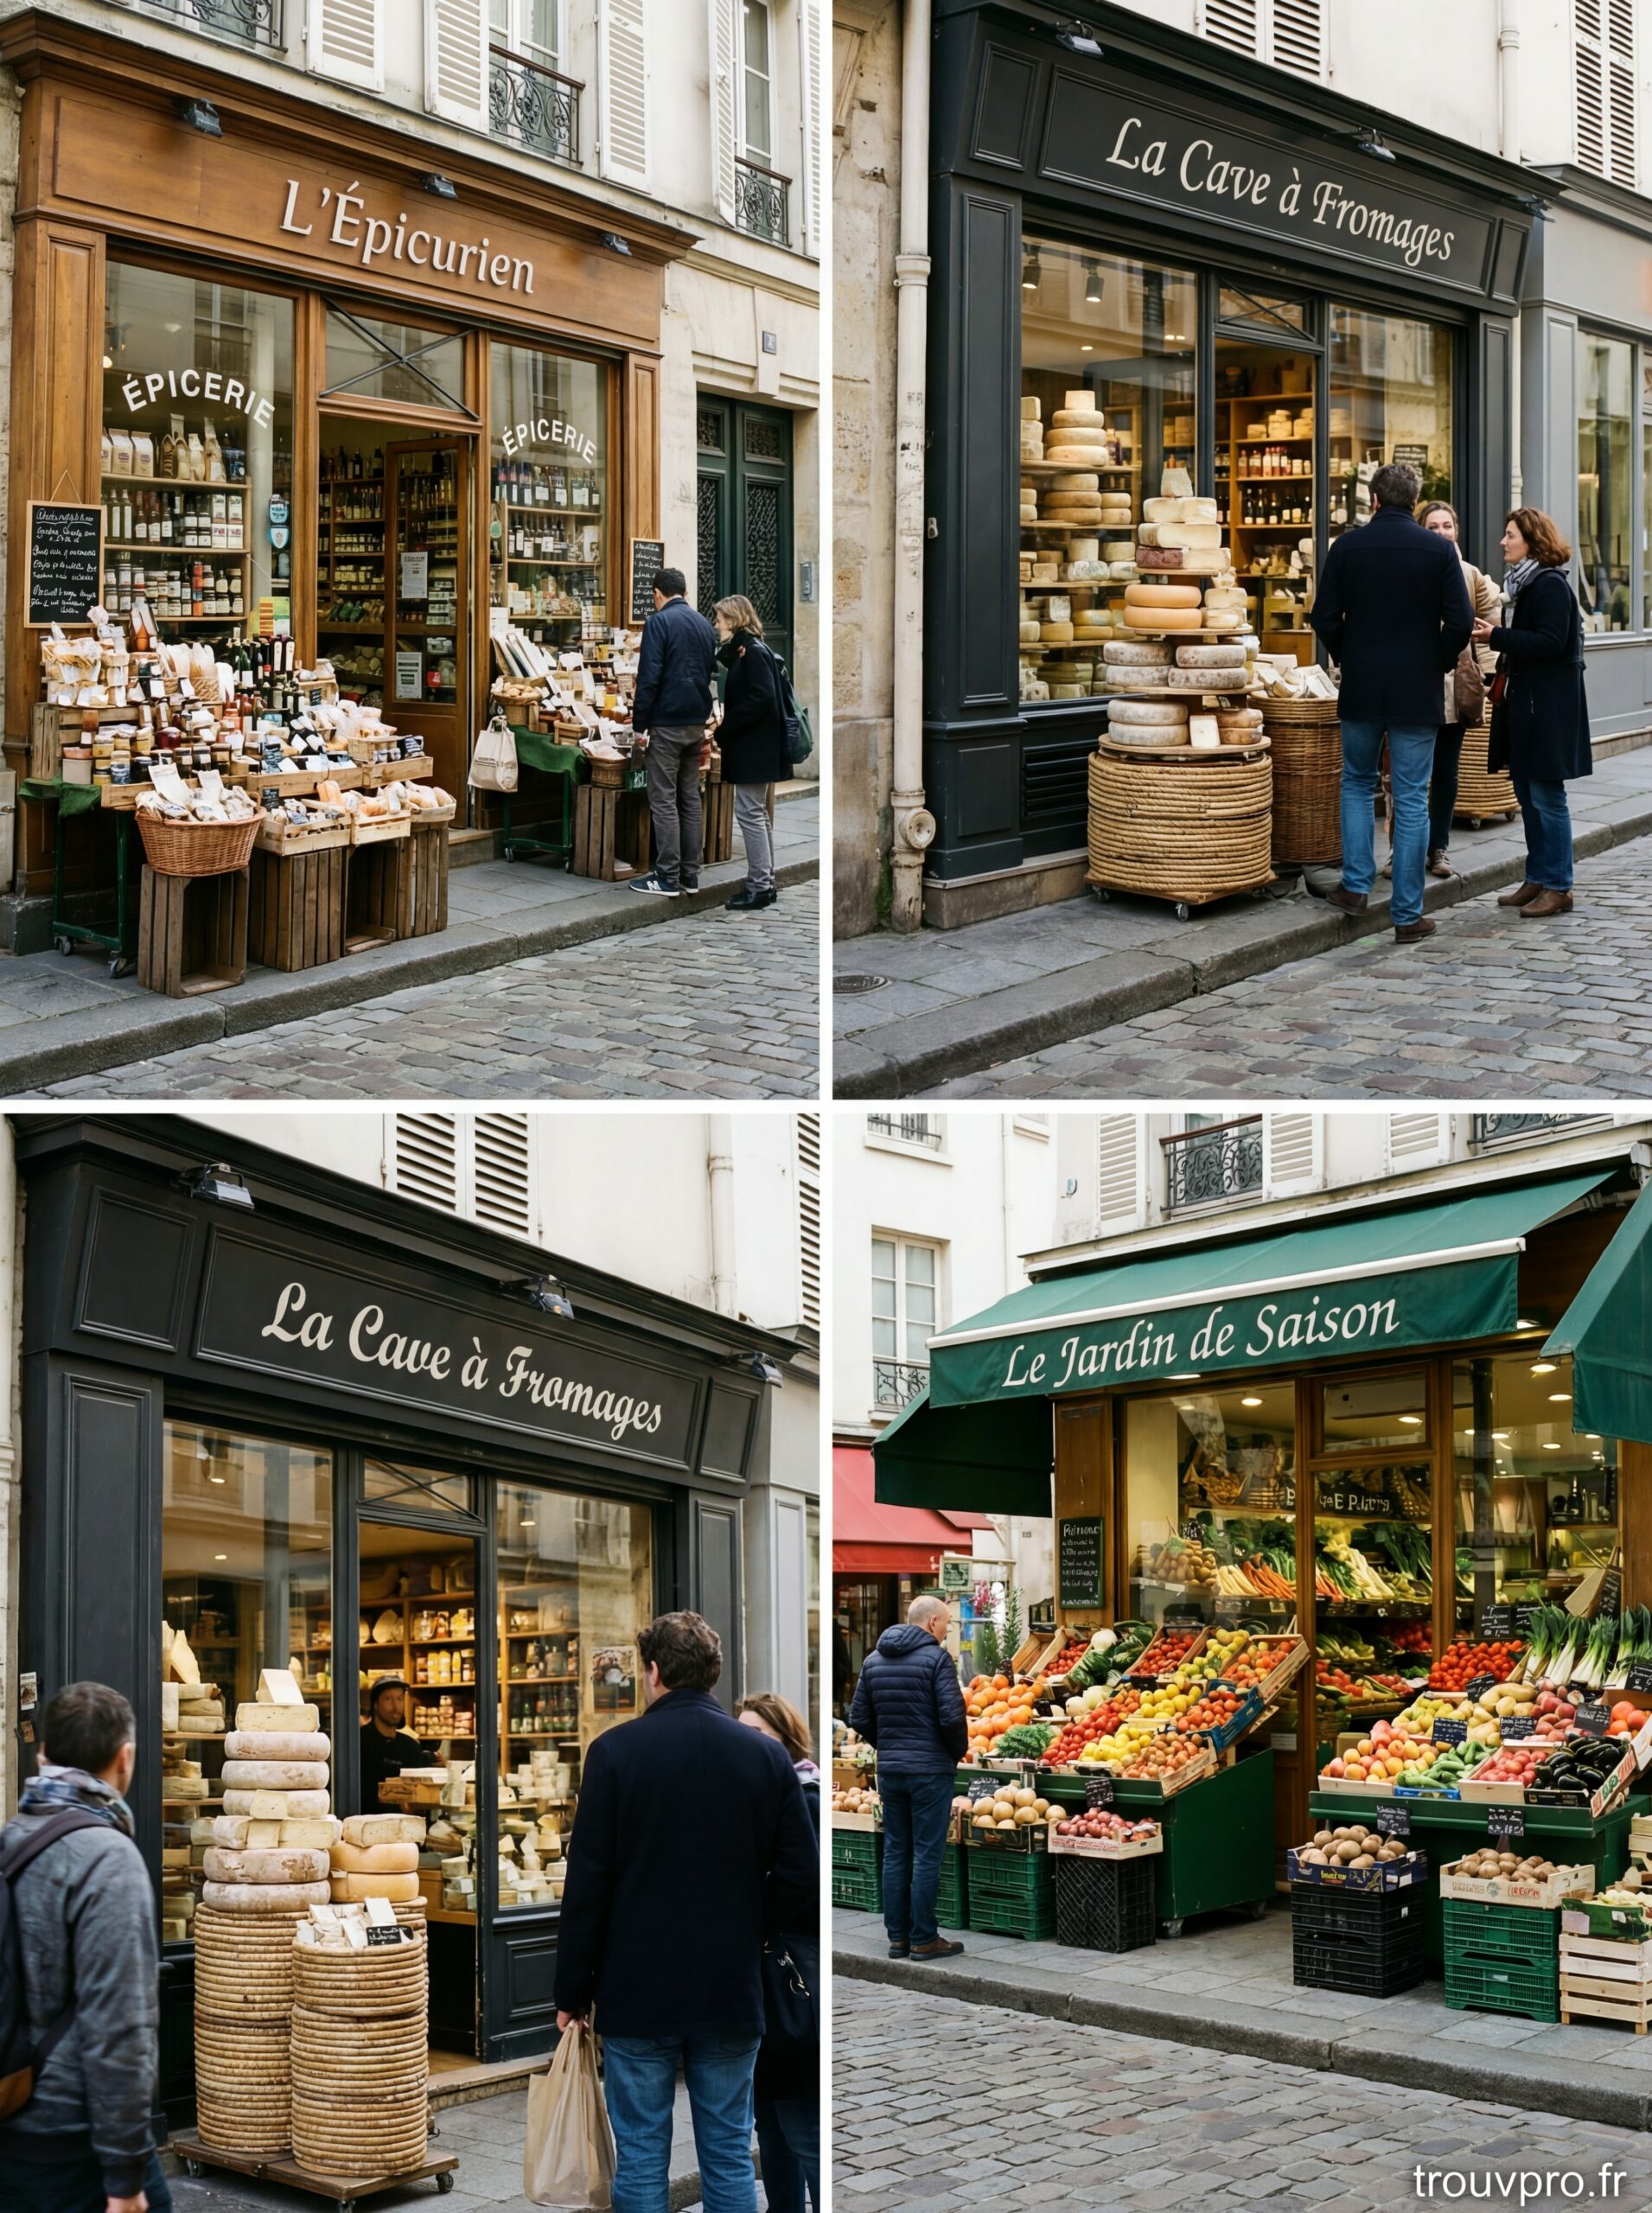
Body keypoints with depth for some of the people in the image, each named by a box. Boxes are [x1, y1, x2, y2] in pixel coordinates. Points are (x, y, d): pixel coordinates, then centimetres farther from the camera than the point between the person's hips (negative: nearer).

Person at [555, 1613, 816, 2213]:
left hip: (638, 1991, -2)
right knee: (729, 2156, 10)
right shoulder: (767, 1755, 0)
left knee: (640, 2158, 5)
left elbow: (586, 1886, -8)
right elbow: (801, 1886, -1)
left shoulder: (616, 1751, -7)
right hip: (732, 1995, 2)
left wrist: (573, 1992, 0)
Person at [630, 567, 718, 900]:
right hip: (697, 722, 7)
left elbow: (649, 677, -15)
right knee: (690, 798, 12)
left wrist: (639, 723, -9)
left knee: (664, 800, -5)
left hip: (667, 723, -7)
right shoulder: (705, 624, 12)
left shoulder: (659, 622, -10)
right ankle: (690, 873, 13)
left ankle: (667, 877, -6)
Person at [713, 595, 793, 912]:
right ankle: (765, 883, 18)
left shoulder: (753, 652, -14)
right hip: (754, 746, 10)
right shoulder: (743, 650, 15)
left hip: (754, 747, -10)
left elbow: (762, 699, -23)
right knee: (757, 814, 13)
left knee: (750, 813, -8)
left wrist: (726, 727, -18)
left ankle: (760, 886, -6)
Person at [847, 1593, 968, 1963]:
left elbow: (859, 1718, 10)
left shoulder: (873, 1659, 9)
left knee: (895, 1853, 11)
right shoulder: (936, 1658, -11)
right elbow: (952, 1716, -17)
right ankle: (924, 1940, 2)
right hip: (930, 1769, -6)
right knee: (927, 1855, -1)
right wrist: (959, 1751, 0)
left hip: (889, 1770, 6)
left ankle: (898, 1937, 14)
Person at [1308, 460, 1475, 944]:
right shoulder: (1439, 549, -5)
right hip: (1418, 691, -1)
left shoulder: (1347, 546, -3)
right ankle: (1408, 916, 4)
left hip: (1361, 687, 1)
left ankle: (1356, 885, 11)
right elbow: (1460, 621, -9)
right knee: (1411, 801, 3)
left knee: (1357, 783, 21)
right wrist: (1439, 664, 8)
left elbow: (1324, 617, -3)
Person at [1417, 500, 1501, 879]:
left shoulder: (1472, 577, 7)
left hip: (1455, 687, 3)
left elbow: (1486, 627, 10)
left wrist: (1488, 671, 0)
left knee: (1446, 770, 10)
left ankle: (1439, 848, 19)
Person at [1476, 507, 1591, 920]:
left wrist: (1497, 636, -21)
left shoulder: (1550, 584, -14)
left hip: (1549, 707, -10)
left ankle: (1557, 887, 0)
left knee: (1546, 797, -5)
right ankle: (1537, 880, 19)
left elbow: (1550, 642, -22)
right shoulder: (1525, 582, 15)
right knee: (1528, 796, 12)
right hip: (1525, 700, 10)